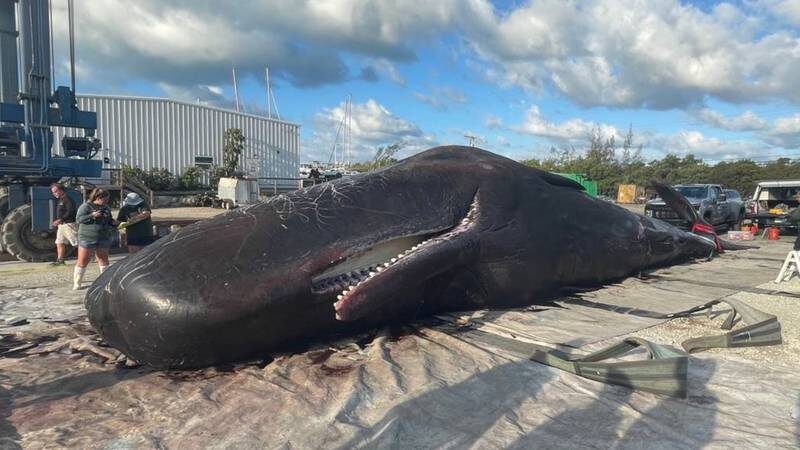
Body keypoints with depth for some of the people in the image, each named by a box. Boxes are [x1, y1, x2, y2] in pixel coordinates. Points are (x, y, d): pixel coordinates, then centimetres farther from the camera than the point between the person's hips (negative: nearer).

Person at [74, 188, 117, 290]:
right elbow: (79, 218, -14)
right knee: (83, 261, -2)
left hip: (104, 239, 5)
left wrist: (113, 223, 2)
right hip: (87, 238, -5)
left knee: (104, 260, 11)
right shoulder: (86, 206, -7)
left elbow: (109, 220, 23)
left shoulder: (106, 208, 11)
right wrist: (92, 216, -26)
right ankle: (76, 283, 7)